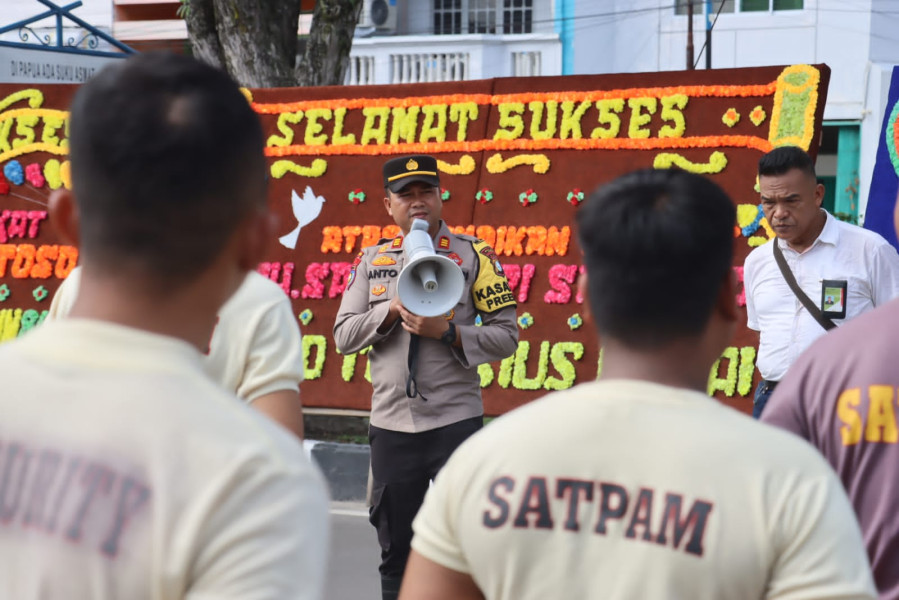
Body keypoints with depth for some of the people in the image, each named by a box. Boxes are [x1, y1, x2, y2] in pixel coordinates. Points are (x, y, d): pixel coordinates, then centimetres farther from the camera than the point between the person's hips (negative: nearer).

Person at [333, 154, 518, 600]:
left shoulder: (473, 254, 1)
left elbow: (506, 335, -2)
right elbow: (344, 336, 5)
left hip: (456, 421, -3)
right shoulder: (372, 261, 11)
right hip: (391, 425, 3)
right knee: (395, 553, 10)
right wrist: (393, 309, -10)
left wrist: (447, 332, -16)